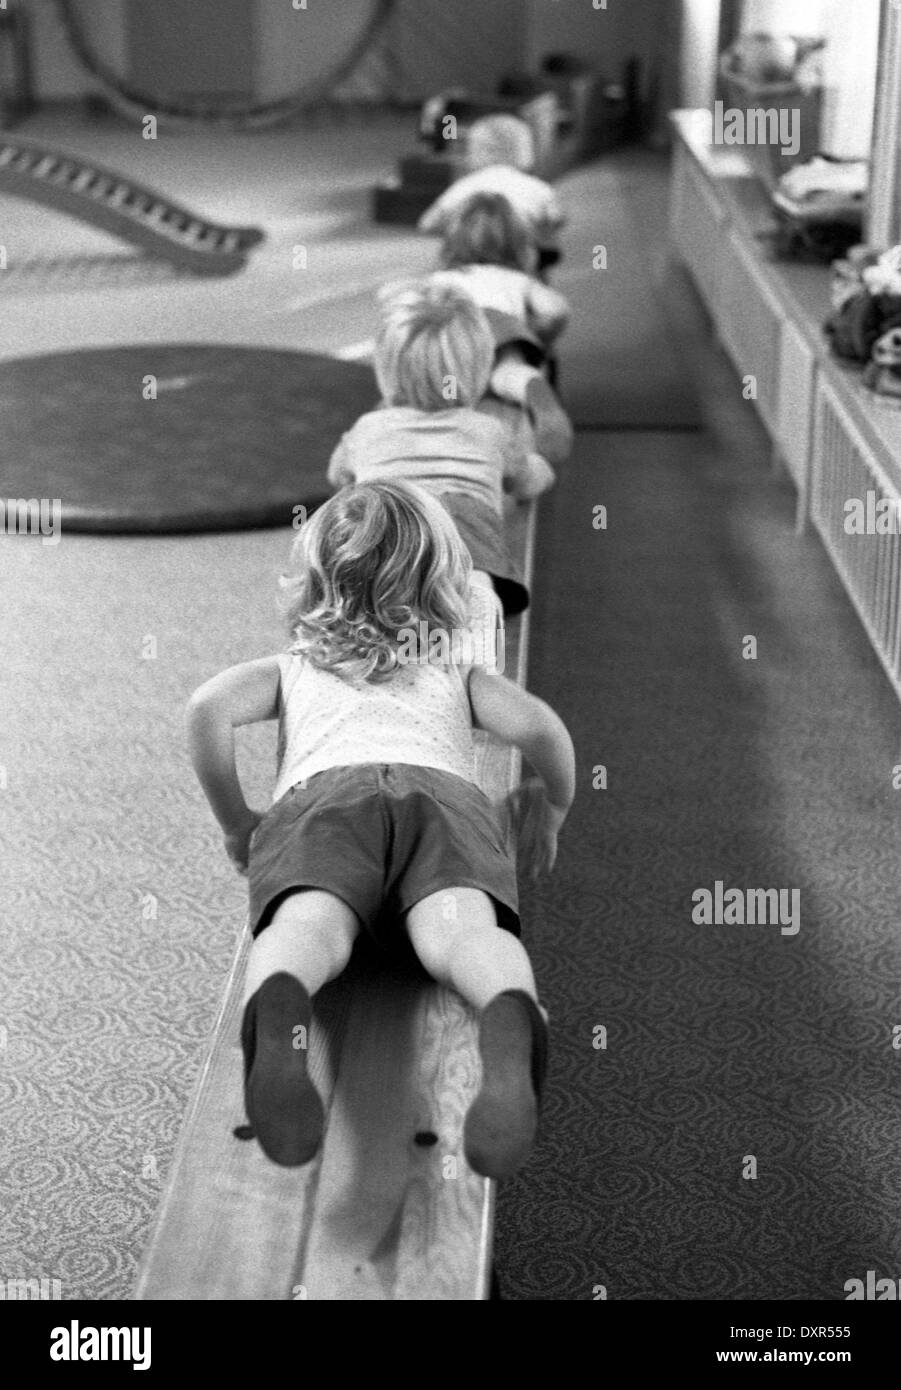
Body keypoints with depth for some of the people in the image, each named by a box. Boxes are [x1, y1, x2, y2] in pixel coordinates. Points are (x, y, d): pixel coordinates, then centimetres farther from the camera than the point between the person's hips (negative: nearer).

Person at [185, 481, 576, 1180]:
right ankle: (512, 1022, -64)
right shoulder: (459, 671, 37)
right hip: (446, 791, 1)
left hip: (319, 795, 0)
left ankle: (275, 1015, -66)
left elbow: (208, 708, 17)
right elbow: (537, 727, 18)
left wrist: (235, 820, 26)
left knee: (307, 924, -30)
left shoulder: (291, 668, 36)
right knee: (460, 928, -28)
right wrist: (550, 811, 36)